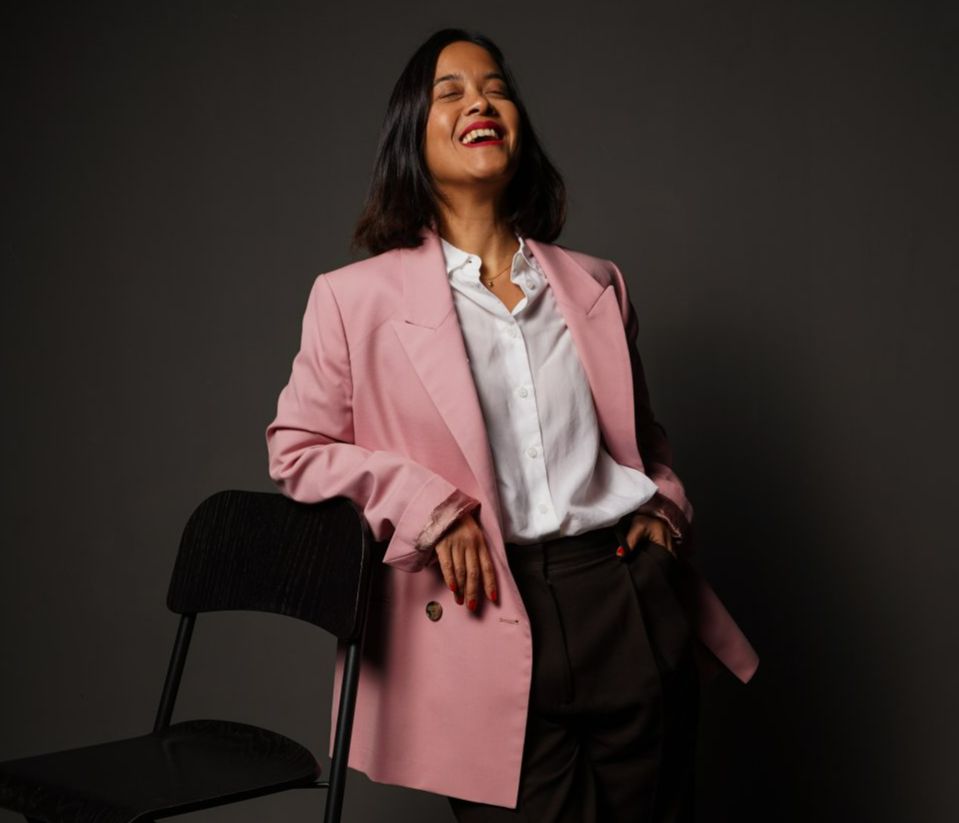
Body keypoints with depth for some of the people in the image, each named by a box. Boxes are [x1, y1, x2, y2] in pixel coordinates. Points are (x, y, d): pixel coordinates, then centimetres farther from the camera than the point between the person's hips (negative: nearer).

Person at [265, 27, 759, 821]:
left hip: (633, 607, 4)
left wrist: (666, 508, 6)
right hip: (490, 623, -4)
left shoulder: (596, 285, 14)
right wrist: (430, 509, -8)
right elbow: (298, 450, 4)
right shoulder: (356, 297, 2)